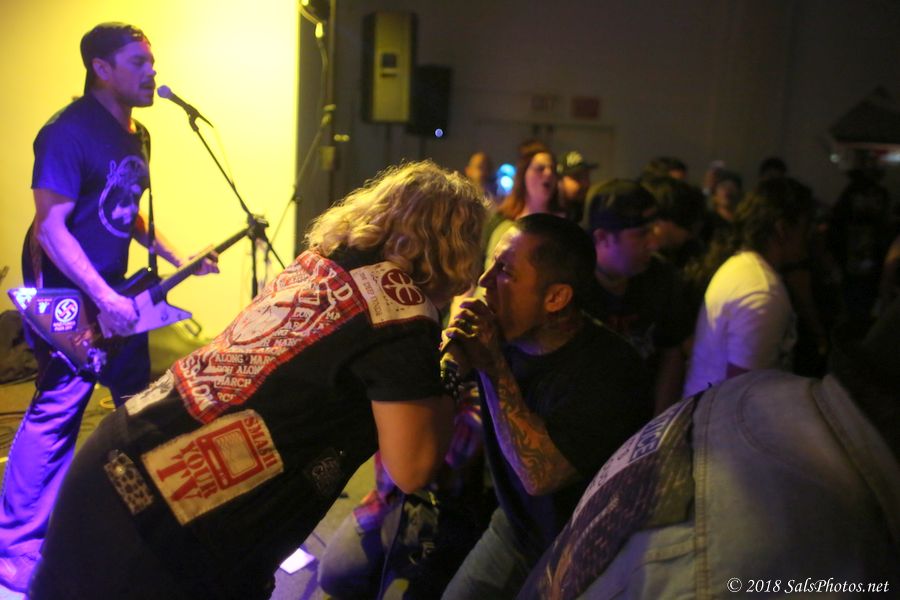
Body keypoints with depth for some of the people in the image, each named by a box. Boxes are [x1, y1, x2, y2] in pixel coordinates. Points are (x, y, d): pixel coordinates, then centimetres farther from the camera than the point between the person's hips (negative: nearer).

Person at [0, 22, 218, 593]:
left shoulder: (136, 134, 9)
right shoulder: (69, 132, -19)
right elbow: (51, 227, -23)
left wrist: (177, 258, 9)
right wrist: (104, 299, -28)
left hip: (117, 294, 9)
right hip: (68, 300, -9)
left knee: (140, 401, 18)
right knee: (56, 414, -6)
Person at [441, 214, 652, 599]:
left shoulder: (609, 369, -27)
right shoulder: (504, 336, -9)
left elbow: (539, 476, -33)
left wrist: (494, 367, -31)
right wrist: (458, 358, -22)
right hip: (514, 530, 5)